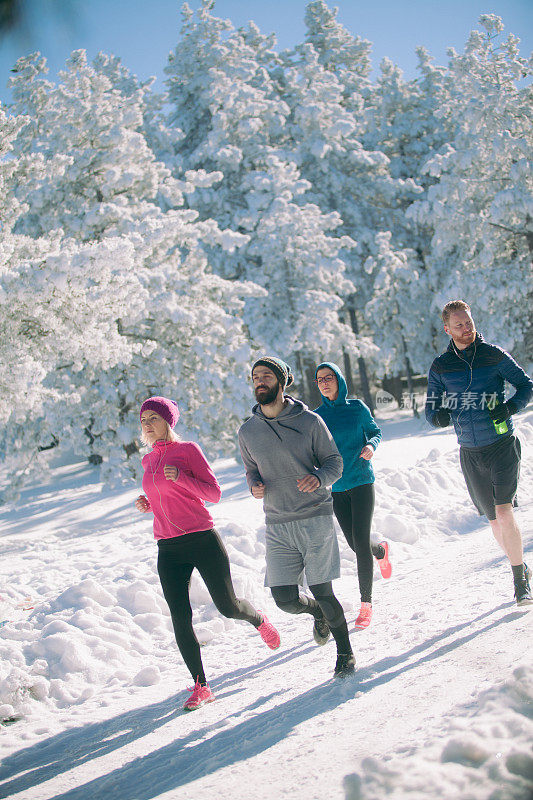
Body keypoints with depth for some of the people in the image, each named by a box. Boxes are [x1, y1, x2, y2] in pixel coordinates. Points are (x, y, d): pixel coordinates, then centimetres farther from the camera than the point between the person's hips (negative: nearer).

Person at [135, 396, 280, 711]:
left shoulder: (188, 450, -4)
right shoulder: (149, 461, 14)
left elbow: (214, 493, -7)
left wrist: (181, 477, -20)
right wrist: (147, 505, 4)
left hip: (202, 540, -5)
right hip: (168, 550, 5)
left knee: (228, 606, 2)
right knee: (180, 618, -5)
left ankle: (259, 620, 37)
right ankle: (201, 687, 4)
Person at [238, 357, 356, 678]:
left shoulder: (310, 421, -3)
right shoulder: (248, 431, 6)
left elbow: (334, 462, 2)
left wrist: (319, 477, -20)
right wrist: (254, 485, -4)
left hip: (316, 518, -3)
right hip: (278, 525, 3)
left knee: (322, 592, -4)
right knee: (285, 599, -1)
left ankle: (346, 653, 19)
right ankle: (319, 613, 34)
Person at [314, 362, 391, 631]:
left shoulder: (357, 407, 0)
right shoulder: (316, 416, 3)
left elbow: (375, 432, 10)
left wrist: (371, 445, -12)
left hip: (361, 481, -2)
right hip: (336, 487, 2)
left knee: (361, 541, -10)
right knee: (355, 544, 6)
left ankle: (366, 602, 0)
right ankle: (381, 551, 43)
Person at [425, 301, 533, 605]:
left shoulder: (494, 355, -3)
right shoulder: (440, 367, 4)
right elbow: (431, 409, 9)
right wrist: (438, 416, -15)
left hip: (502, 446, -3)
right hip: (470, 453, 3)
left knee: (504, 512, -18)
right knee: (495, 520, 10)